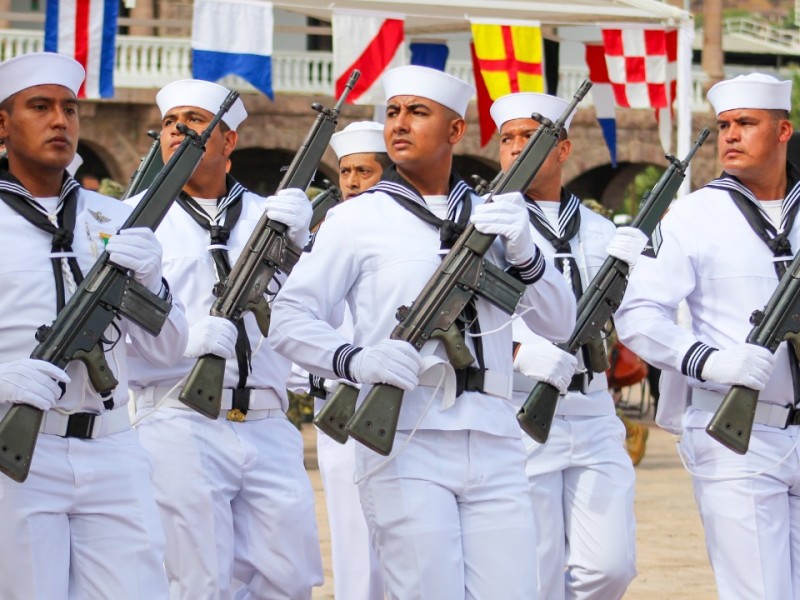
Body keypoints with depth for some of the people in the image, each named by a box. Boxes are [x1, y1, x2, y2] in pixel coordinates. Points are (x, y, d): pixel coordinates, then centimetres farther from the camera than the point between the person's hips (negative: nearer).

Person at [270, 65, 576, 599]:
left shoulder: (494, 215, 17)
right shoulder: (359, 219, 7)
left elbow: (559, 322, 12)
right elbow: (290, 318, 2)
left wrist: (523, 252, -6)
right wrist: (355, 360, -16)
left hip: (494, 445, 3)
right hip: (406, 442, -3)